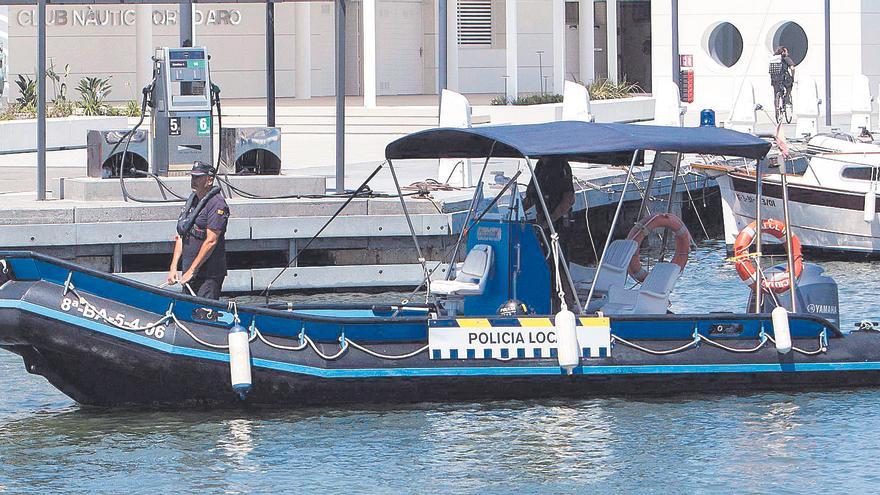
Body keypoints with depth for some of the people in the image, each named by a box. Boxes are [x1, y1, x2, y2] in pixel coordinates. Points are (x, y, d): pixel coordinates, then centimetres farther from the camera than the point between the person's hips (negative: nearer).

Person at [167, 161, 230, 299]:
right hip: (190, 273, 9)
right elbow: (181, 237, 17)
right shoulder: (193, 200, 15)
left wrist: (191, 271, -17)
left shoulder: (217, 204, -12)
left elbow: (211, 241, -18)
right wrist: (173, 268, 8)